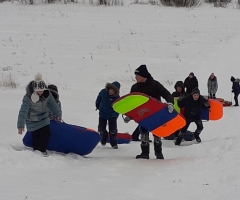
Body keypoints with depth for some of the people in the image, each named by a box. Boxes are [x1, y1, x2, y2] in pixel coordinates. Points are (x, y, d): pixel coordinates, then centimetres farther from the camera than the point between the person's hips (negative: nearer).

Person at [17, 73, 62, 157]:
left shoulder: (47, 94, -15)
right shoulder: (28, 97, -28)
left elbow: (53, 105, 2)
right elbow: (23, 111, -29)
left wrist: (58, 115, 16)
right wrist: (20, 125, -31)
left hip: (44, 118, 4)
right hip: (33, 121, -4)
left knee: (46, 133, -1)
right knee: (36, 136, 1)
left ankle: (43, 150, 21)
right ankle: (36, 150, 25)